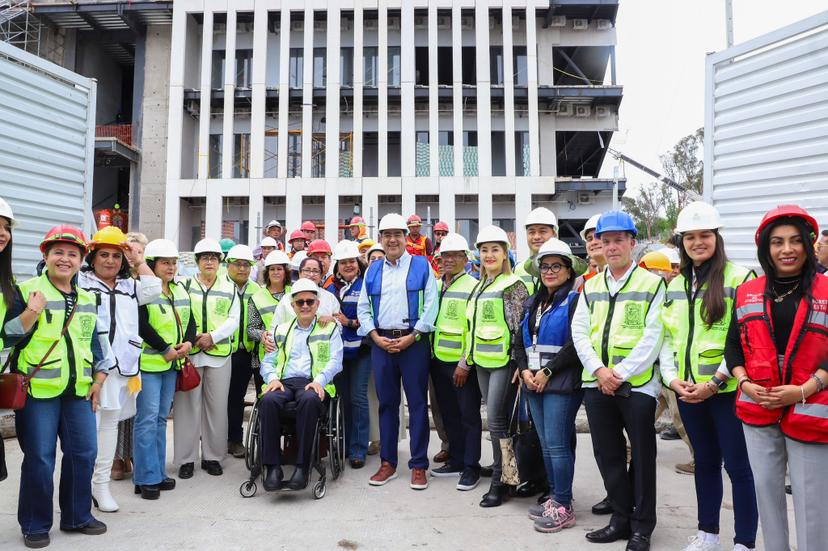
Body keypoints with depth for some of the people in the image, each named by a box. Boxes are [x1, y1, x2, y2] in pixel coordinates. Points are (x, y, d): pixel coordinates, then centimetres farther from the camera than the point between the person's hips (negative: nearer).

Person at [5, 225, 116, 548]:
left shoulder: (88, 299, 13)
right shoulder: (26, 291, -2)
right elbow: (6, 337, -5)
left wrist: (99, 378, 11)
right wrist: (31, 313, -21)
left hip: (79, 390, 5)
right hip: (38, 390, -5)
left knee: (84, 452, 9)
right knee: (39, 459, 1)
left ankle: (77, 516, 26)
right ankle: (35, 525, 19)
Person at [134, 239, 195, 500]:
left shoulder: (180, 289, 14)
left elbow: (190, 320, 14)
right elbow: (141, 325, -17)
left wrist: (188, 343, -4)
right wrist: (165, 349, -15)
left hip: (172, 363, 7)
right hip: (149, 362, -7)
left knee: (161, 417, 13)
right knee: (147, 418, -4)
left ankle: (158, 472, 22)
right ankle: (147, 478, 4)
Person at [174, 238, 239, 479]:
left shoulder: (229, 288, 11)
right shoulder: (185, 285, 8)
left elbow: (234, 319, 3)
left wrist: (213, 336, -10)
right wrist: (192, 338, -10)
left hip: (219, 353, 1)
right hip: (189, 353, -1)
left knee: (217, 405, 5)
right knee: (188, 404, 1)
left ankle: (212, 456, 17)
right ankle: (187, 458, 13)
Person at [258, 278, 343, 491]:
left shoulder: (330, 329, 17)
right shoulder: (281, 330, 26)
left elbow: (335, 361, 4)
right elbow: (267, 361, 18)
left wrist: (319, 380, -15)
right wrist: (273, 378, -5)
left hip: (313, 384, -2)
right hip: (284, 382, 3)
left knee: (309, 400, -39)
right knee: (268, 400, -33)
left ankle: (302, 466, -30)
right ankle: (272, 466, -27)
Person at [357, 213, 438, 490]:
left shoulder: (421, 265, 4)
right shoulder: (372, 270, 14)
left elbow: (431, 306, -4)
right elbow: (363, 308, 11)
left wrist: (412, 337, -11)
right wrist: (376, 337, -3)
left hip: (414, 341, -3)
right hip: (381, 342, 3)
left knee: (417, 403, 1)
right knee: (387, 402, 9)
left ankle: (419, 465, 10)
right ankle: (388, 463, 19)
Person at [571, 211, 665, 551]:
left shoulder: (652, 283, -1)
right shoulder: (590, 286, 12)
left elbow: (653, 337, -9)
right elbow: (579, 331, 6)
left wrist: (621, 373, -16)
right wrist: (599, 370, -9)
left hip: (637, 384, -4)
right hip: (596, 384, 5)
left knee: (642, 456, 7)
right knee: (607, 454, 12)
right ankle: (621, 517, 29)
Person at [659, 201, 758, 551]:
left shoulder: (739, 279, -6)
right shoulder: (675, 285, 12)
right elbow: (667, 337, 12)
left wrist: (715, 382, -16)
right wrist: (672, 378, -2)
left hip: (727, 390, -5)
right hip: (687, 391, 6)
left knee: (737, 465, 2)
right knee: (705, 462, 16)